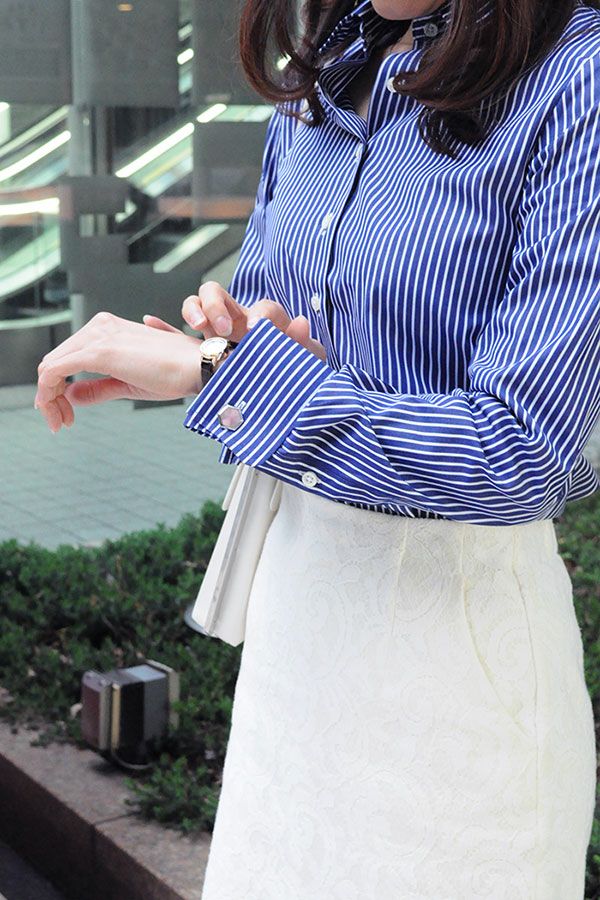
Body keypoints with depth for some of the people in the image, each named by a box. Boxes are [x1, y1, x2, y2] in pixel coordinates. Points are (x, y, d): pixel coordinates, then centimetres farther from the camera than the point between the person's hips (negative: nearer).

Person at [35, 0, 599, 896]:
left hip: (456, 612, -6)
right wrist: (238, 331, -9)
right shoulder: (318, 77, 3)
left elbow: (516, 459, -26)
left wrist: (210, 365, -26)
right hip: (296, 584, 7)